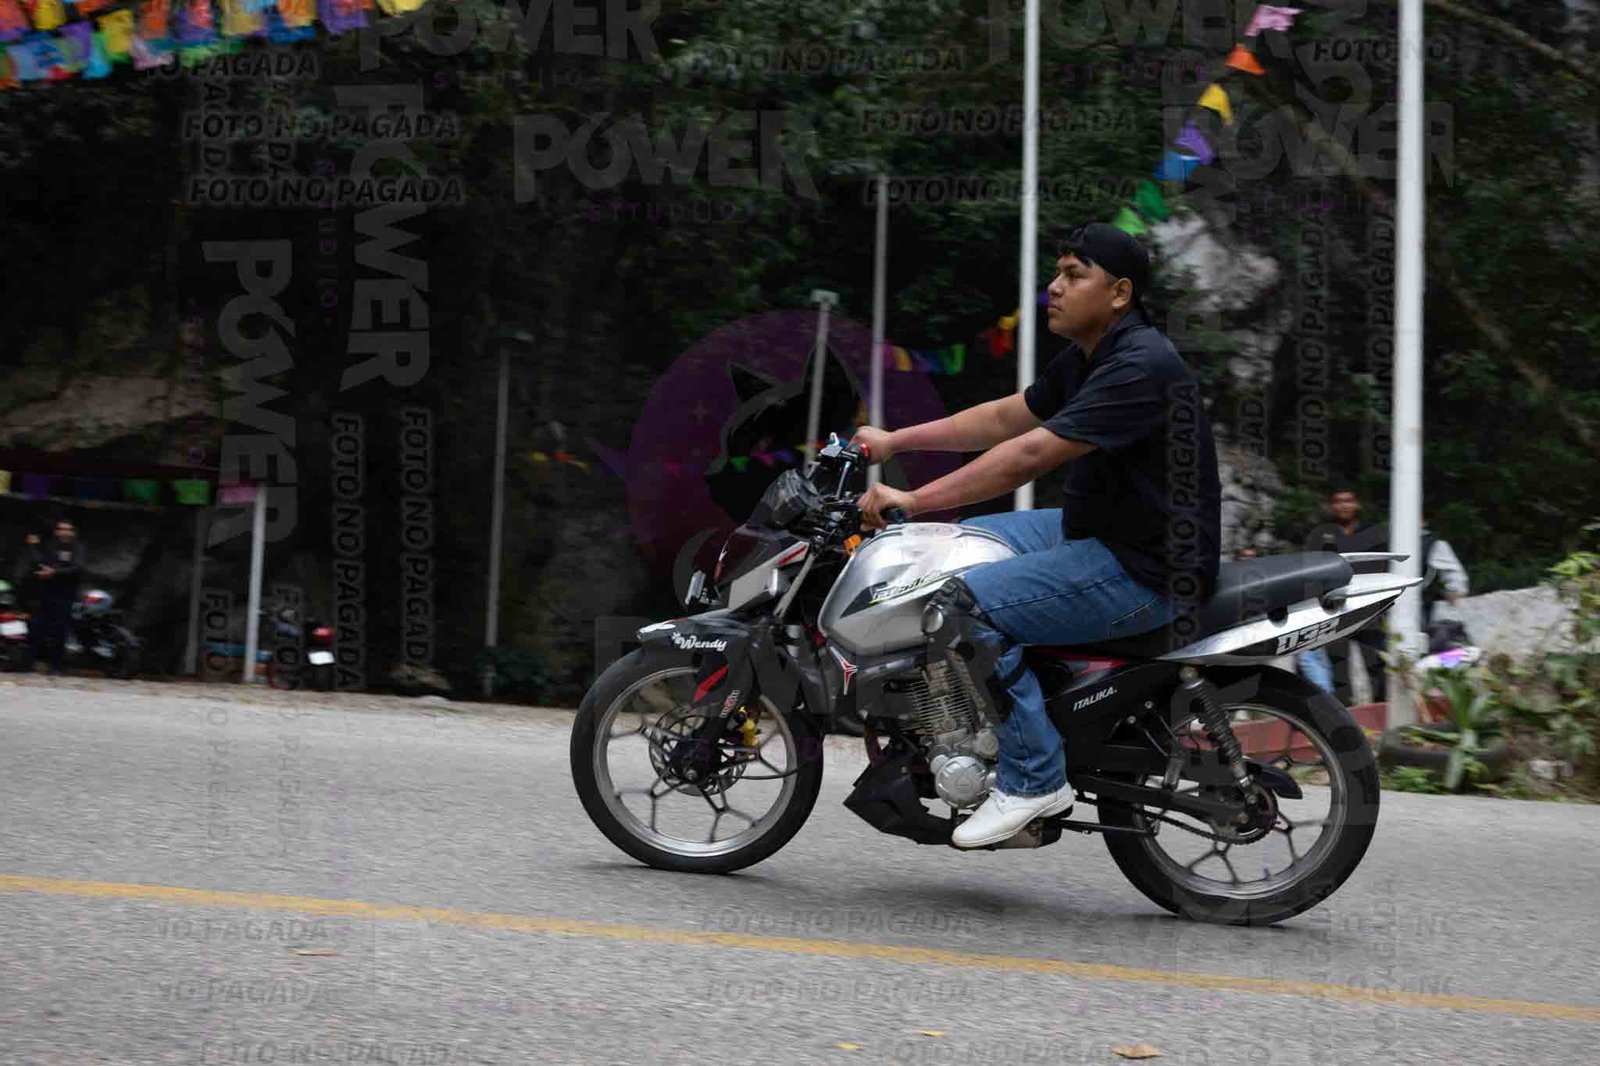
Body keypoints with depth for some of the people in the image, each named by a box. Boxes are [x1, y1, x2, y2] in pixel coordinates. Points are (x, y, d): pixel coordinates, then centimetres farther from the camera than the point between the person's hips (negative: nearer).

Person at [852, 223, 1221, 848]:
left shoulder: (1141, 367, -21)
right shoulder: (1087, 357, 12)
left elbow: (1031, 454, -27)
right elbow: (1006, 418, 21)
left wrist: (914, 501, -26)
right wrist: (895, 441, 16)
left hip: (1146, 570, -11)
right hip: (1095, 532, 11)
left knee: (965, 604, -23)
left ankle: (1034, 776, -15)